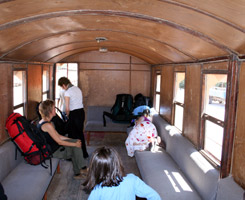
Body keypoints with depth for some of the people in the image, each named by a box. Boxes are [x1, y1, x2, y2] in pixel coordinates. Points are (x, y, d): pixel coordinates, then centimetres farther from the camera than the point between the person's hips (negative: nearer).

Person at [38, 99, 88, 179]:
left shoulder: (43, 122, 8)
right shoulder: (47, 125, -24)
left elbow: (58, 136, 11)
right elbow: (59, 142, -21)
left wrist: (74, 140, 7)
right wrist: (75, 144, -10)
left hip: (50, 147, 9)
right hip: (52, 152, -9)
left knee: (76, 141, 1)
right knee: (76, 148, -4)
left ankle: (77, 173, 6)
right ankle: (83, 169, 15)